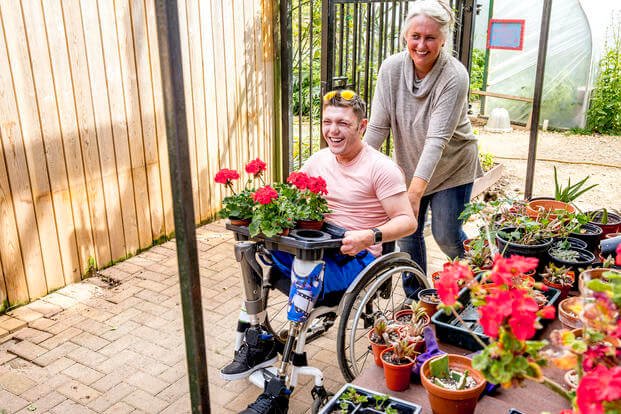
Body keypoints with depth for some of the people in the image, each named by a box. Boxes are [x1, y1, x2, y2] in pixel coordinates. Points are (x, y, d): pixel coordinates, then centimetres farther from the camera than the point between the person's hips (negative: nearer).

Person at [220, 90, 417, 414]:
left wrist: (369, 237, -33)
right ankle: (256, 340, -4)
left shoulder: (380, 168, -11)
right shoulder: (318, 160, 7)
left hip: (359, 256, -6)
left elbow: (407, 221, -15)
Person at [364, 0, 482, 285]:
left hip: (452, 167, -3)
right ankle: (414, 298, 29)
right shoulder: (391, 68, -14)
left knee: (446, 235, -1)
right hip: (409, 165, 4)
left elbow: (437, 138, -31)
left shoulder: (454, 77, -24)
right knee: (406, 233, 7)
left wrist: (415, 190, -38)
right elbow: (377, 127, -12)